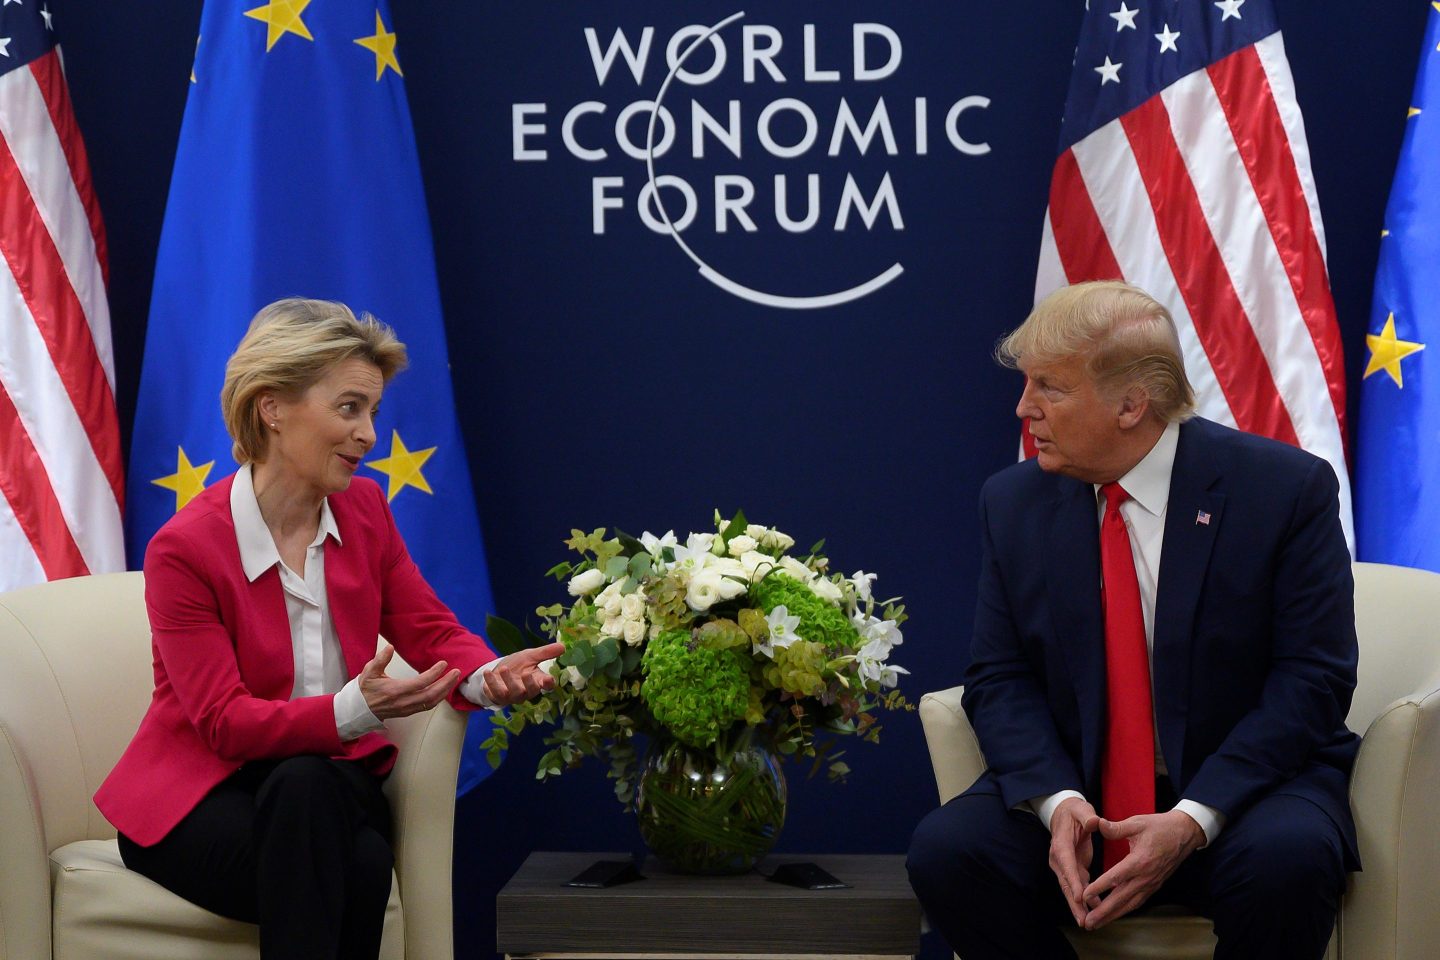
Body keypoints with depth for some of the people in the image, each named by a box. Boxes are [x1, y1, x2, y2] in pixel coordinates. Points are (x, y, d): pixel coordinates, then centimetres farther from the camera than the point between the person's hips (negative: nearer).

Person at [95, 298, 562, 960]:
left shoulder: (364, 509, 1)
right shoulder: (185, 547, -16)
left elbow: (432, 630, 3)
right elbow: (224, 722, -19)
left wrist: (485, 676, -21)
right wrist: (354, 709, -36)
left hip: (329, 783, 4)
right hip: (196, 803, -3)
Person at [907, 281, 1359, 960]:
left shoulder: (1287, 489, -8)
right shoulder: (1013, 503, 4)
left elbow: (1313, 679, -10)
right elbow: (999, 679, 3)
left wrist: (1193, 818, -22)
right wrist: (1057, 800, -17)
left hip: (1245, 784, -3)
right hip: (1076, 786, 3)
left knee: (1285, 860, -36)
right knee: (944, 851, -24)